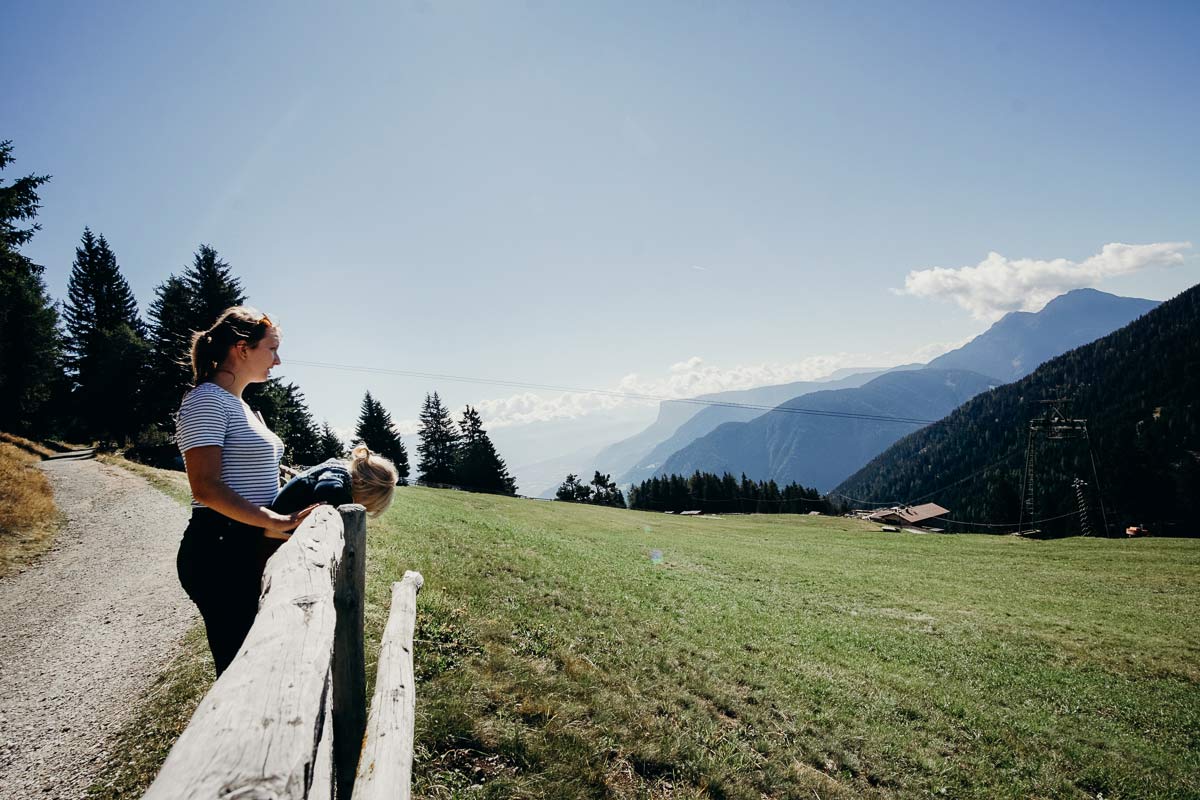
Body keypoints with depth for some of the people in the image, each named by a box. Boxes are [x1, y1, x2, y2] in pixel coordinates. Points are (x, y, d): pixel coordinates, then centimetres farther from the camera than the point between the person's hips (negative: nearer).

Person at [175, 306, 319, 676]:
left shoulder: (241, 406, 18)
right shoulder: (206, 401, -12)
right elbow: (206, 487, -22)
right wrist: (278, 522, -24)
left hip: (248, 550, 10)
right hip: (220, 551, -10)